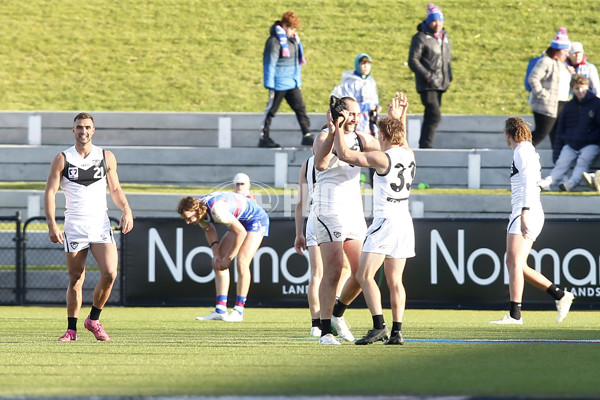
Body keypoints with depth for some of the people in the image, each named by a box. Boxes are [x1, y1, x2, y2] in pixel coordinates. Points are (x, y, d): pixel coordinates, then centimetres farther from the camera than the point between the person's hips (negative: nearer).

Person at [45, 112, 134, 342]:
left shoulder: (107, 157, 8)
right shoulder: (62, 159, 2)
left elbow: (115, 189, 16)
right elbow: (50, 192, 0)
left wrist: (126, 210, -2)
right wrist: (52, 224, -11)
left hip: (100, 224, 1)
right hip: (74, 226, -1)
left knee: (110, 273, -15)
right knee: (75, 280, 0)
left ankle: (93, 319, 5)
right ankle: (71, 329, 12)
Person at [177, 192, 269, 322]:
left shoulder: (216, 210, -38)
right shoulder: (198, 211, -12)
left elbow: (241, 232, -32)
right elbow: (209, 230, 9)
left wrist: (228, 258, -22)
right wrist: (216, 254, -5)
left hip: (255, 219, -9)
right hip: (239, 221, 9)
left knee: (242, 262, -22)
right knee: (218, 262, -1)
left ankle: (238, 311, -15)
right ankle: (220, 310, -3)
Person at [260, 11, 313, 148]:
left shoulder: (293, 39, 10)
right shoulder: (275, 40, -15)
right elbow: (270, 63, -14)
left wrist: (299, 80, 22)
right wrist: (270, 84, -14)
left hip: (293, 84, 8)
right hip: (279, 84, -8)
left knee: (300, 108, 3)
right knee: (271, 110, 2)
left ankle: (307, 136, 3)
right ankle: (264, 138, 10)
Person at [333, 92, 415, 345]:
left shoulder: (382, 159, -13)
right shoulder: (409, 155, 8)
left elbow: (344, 154, -10)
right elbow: (401, 142, 35)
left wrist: (336, 127, -1)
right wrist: (400, 117, 41)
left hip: (386, 222, -8)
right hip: (405, 223, 8)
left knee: (364, 275, -6)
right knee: (394, 281, 8)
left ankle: (379, 326, -18)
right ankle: (396, 332, 4)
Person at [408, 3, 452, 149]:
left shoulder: (444, 37, 16)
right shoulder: (421, 38, -7)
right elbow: (413, 60, -10)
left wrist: (449, 76, 13)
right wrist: (427, 75, -19)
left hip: (440, 85, 8)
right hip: (427, 86, -8)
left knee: (430, 117, 10)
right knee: (435, 115, -18)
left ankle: (424, 145, 16)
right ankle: (426, 145, -16)